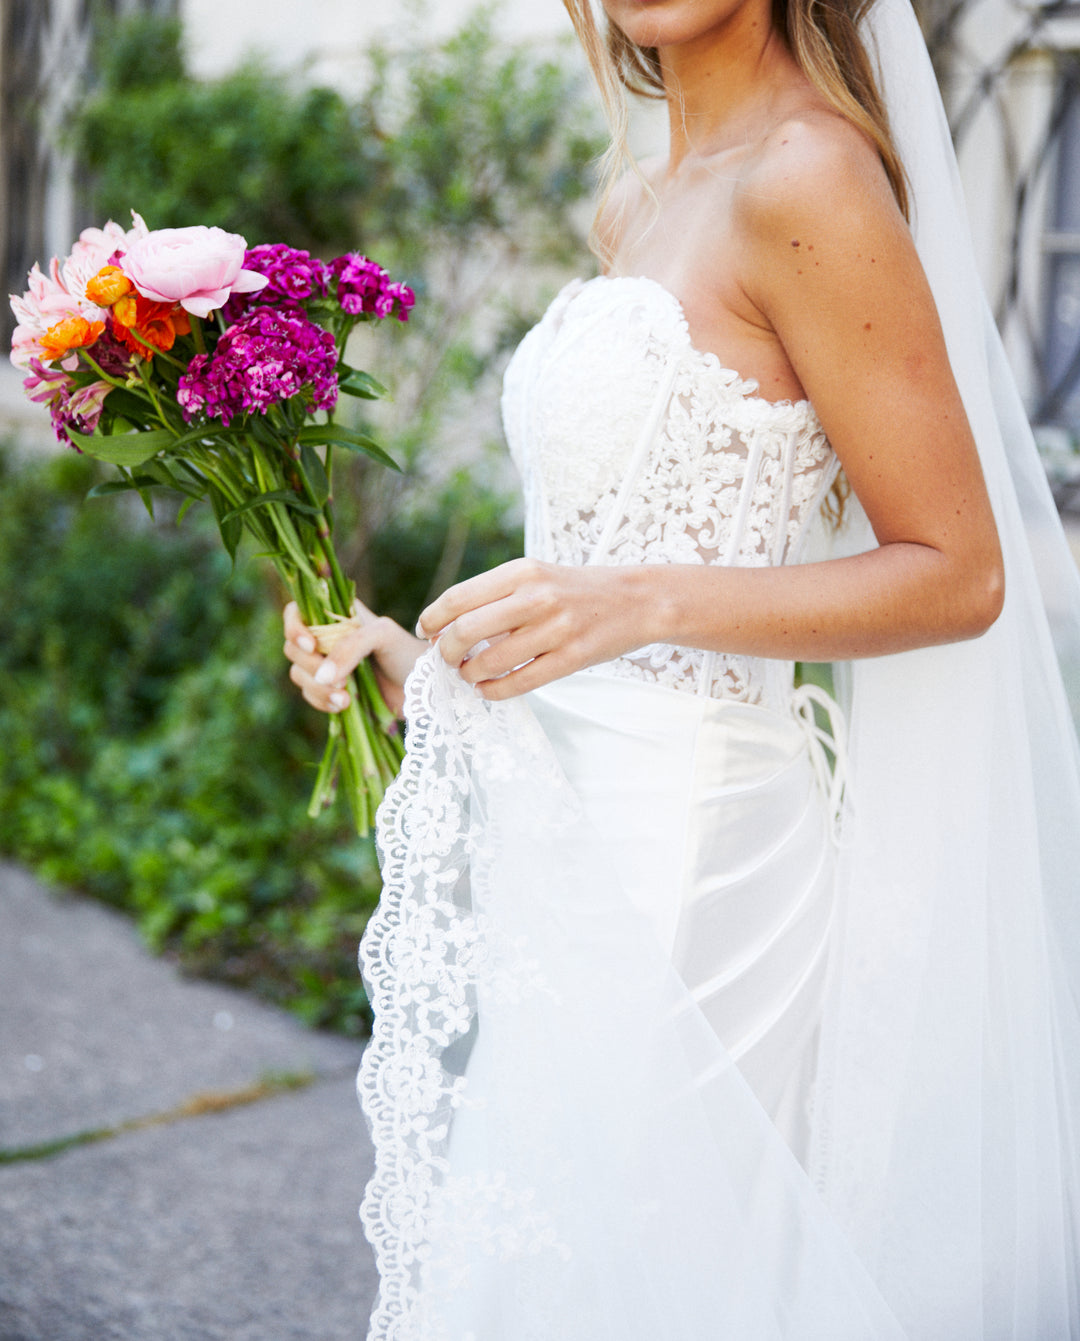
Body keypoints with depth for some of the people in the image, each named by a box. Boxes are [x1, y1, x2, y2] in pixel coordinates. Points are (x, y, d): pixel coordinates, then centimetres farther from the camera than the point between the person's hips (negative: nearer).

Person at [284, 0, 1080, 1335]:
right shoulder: (639, 208, 14)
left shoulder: (808, 174, -12)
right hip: (571, 834, 8)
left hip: (675, 849, -8)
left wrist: (644, 600, -24)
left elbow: (958, 572, -13)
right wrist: (421, 669, 9)